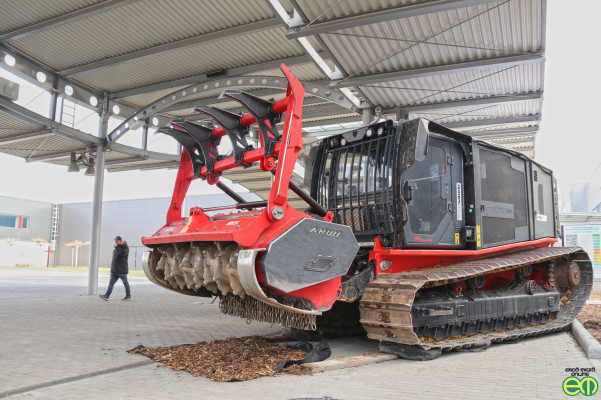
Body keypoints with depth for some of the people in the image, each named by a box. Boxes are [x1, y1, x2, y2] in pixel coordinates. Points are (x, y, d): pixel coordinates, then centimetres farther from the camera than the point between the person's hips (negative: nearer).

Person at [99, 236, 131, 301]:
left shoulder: (125, 247, -7)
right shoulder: (117, 247, 15)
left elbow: (122, 254, -26)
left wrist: (116, 247, -19)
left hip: (122, 270, -7)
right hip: (114, 269, 7)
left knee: (125, 282, 4)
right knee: (111, 282, -3)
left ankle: (128, 295, 16)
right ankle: (107, 296, -10)